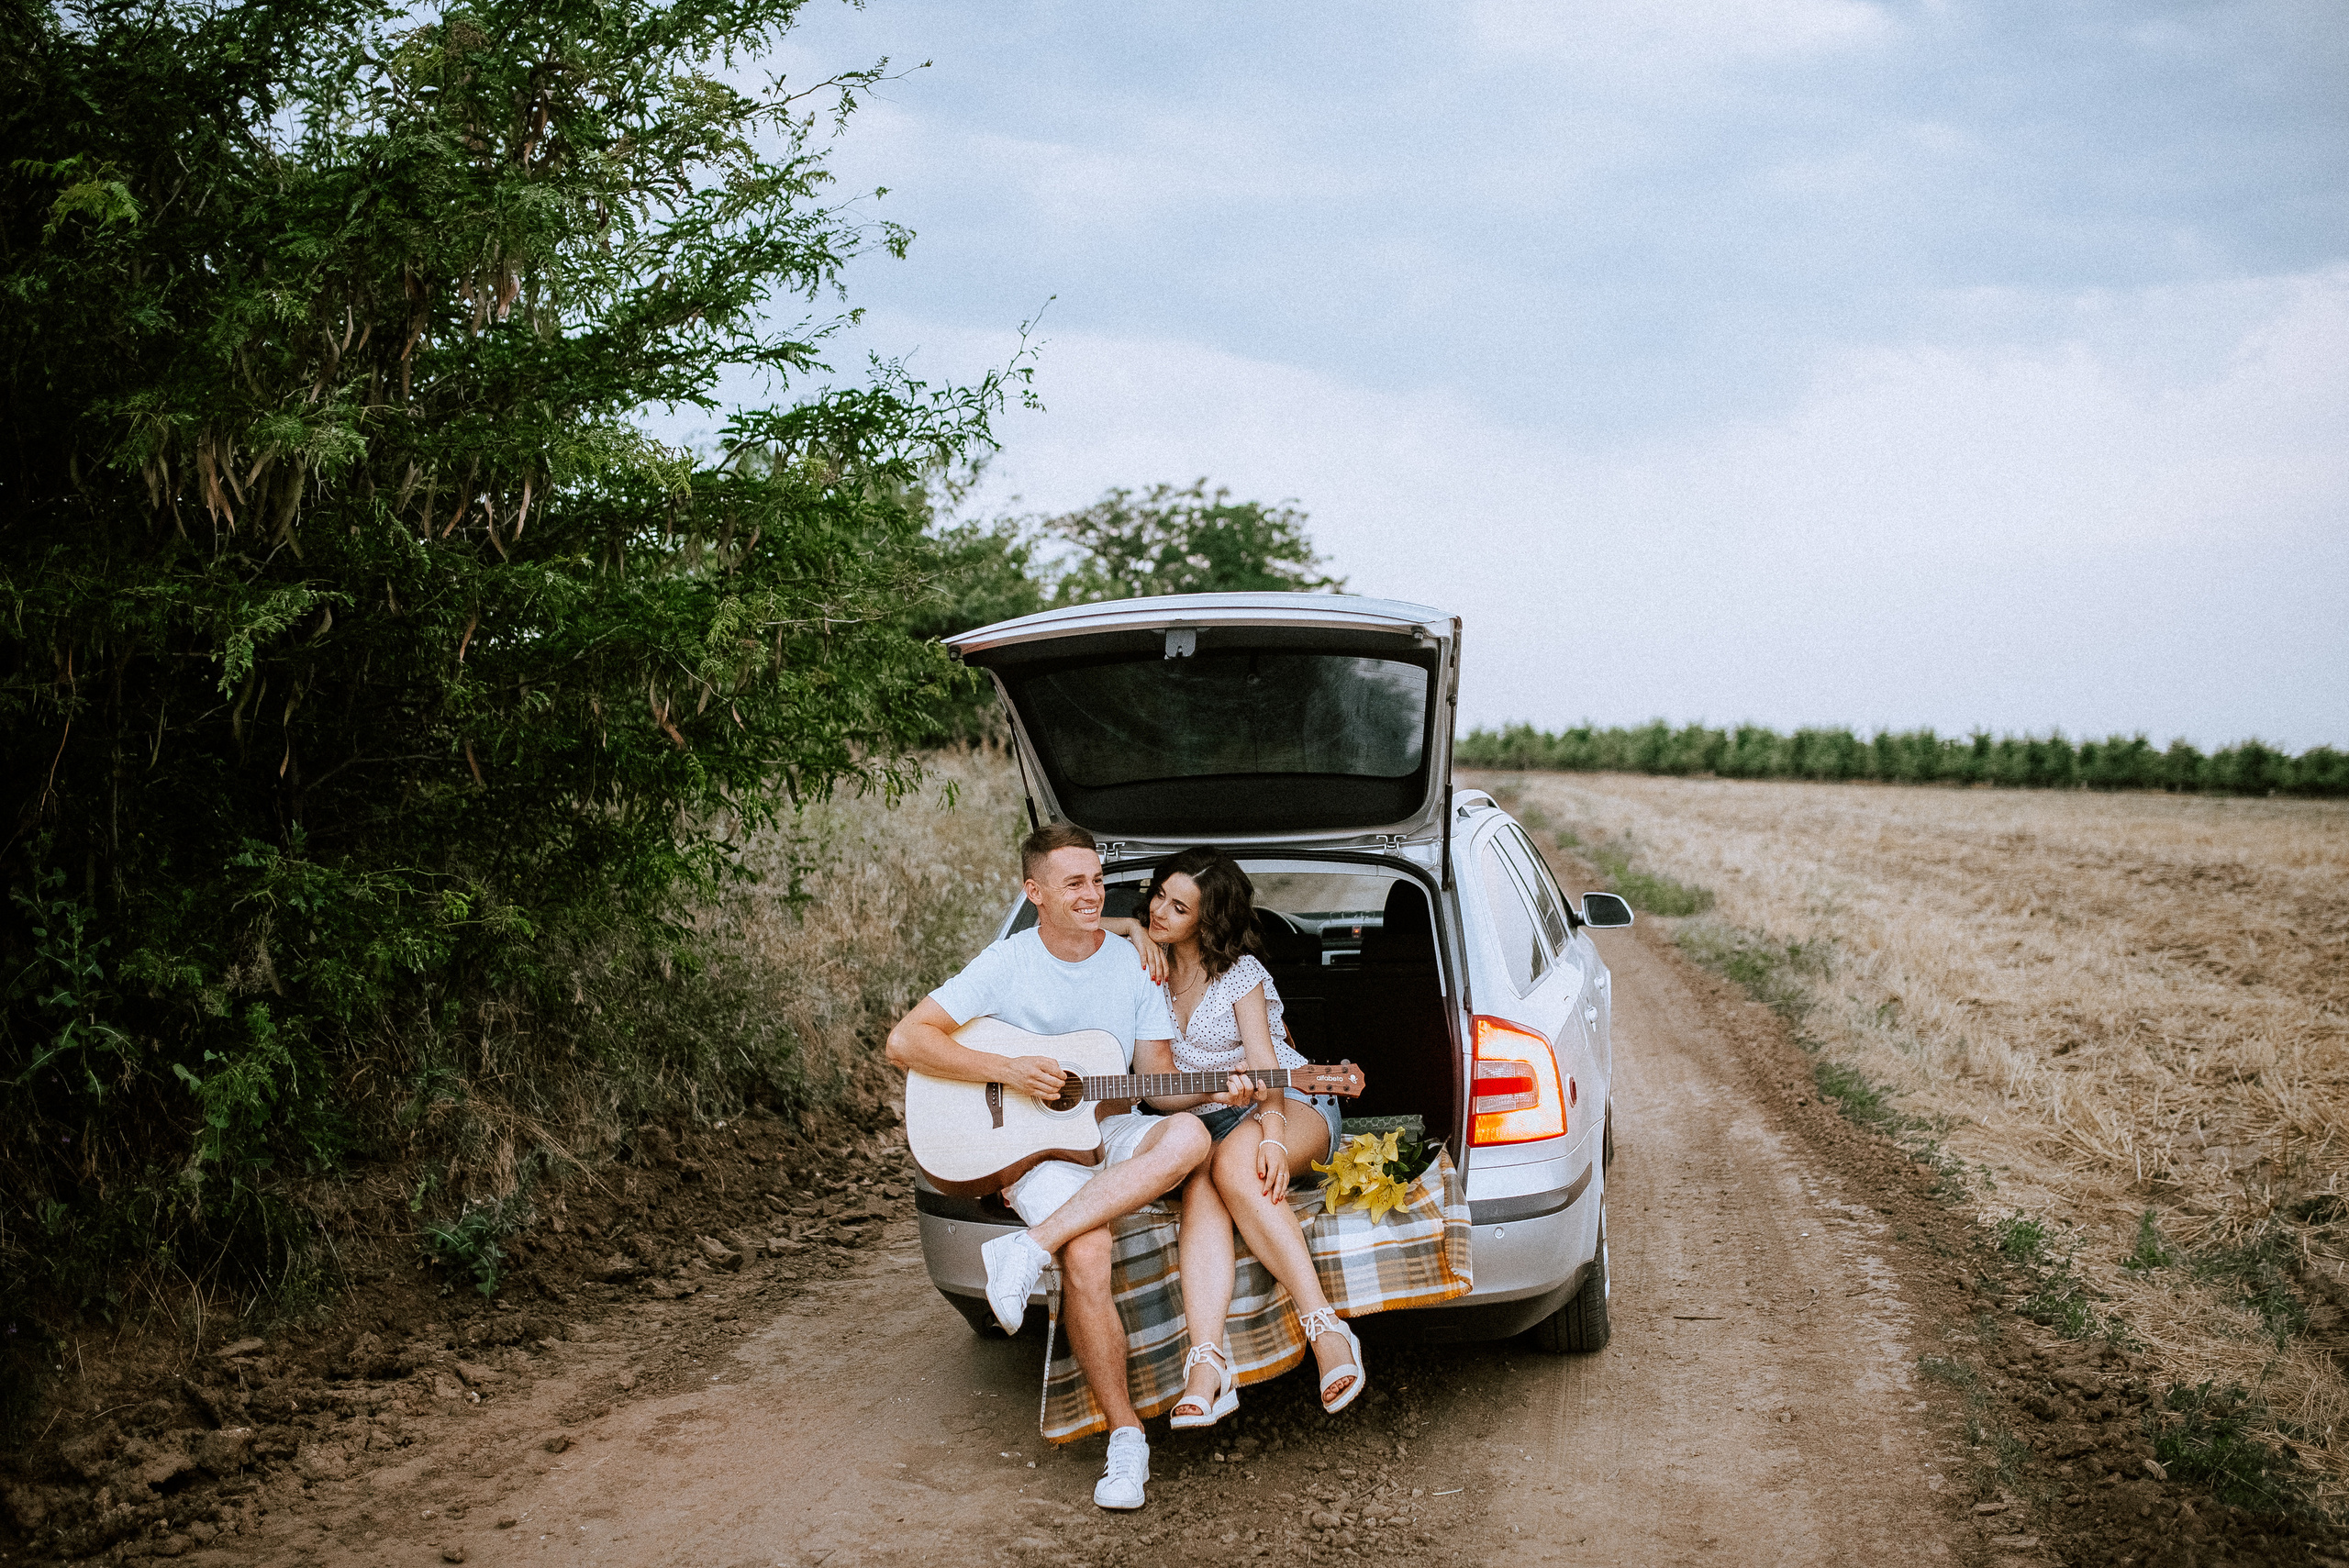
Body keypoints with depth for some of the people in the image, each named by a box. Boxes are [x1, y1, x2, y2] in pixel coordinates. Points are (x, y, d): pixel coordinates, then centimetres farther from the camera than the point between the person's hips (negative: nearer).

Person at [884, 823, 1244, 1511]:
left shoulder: (1132, 963, 7)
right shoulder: (1008, 964, -3)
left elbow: (1160, 1079, 9)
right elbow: (905, 1041, -8)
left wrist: (1216, 1089, -13)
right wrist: (1006, 1070, -17)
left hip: (1114, 1132, 4)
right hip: (1034, 1146, -3)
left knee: (1188, 1136, -32)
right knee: (1086, 1258, -31)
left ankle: (1030, 1249, -32)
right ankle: (1126, 1436, -12)